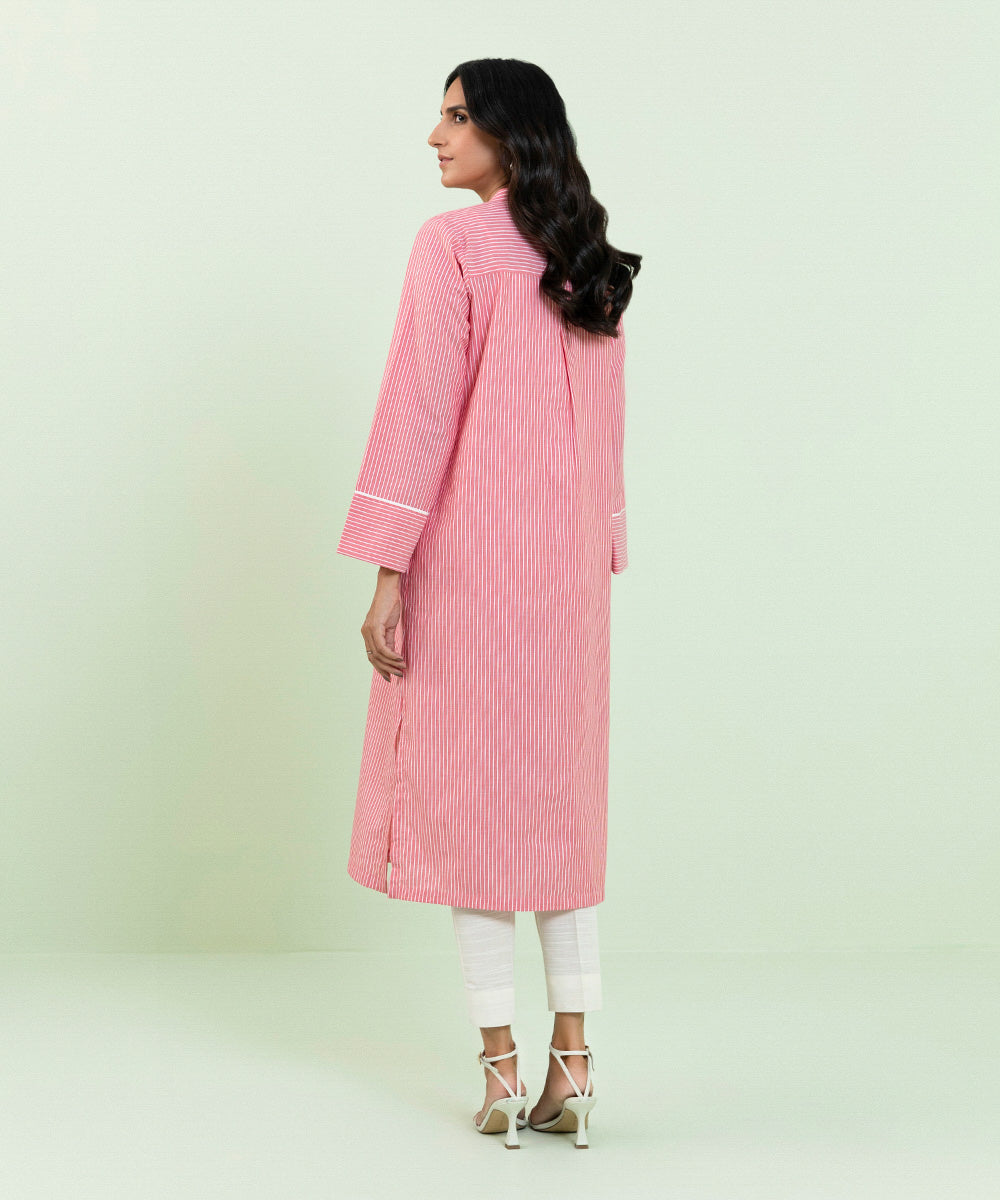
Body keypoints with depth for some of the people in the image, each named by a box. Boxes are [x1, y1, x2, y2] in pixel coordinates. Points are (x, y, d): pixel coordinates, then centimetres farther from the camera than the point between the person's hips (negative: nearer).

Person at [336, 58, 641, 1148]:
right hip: (567, 565, 6)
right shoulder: (588, 266, 11)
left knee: (464, 786, 1)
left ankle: (501, 1067, 3)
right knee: (559, 793, 10)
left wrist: (387, 572, -12)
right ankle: (571, 1062, 10)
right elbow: (605, 434, 13)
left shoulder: (452, 246, -9)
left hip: (466, 554, -6)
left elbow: (421, 410, -13)